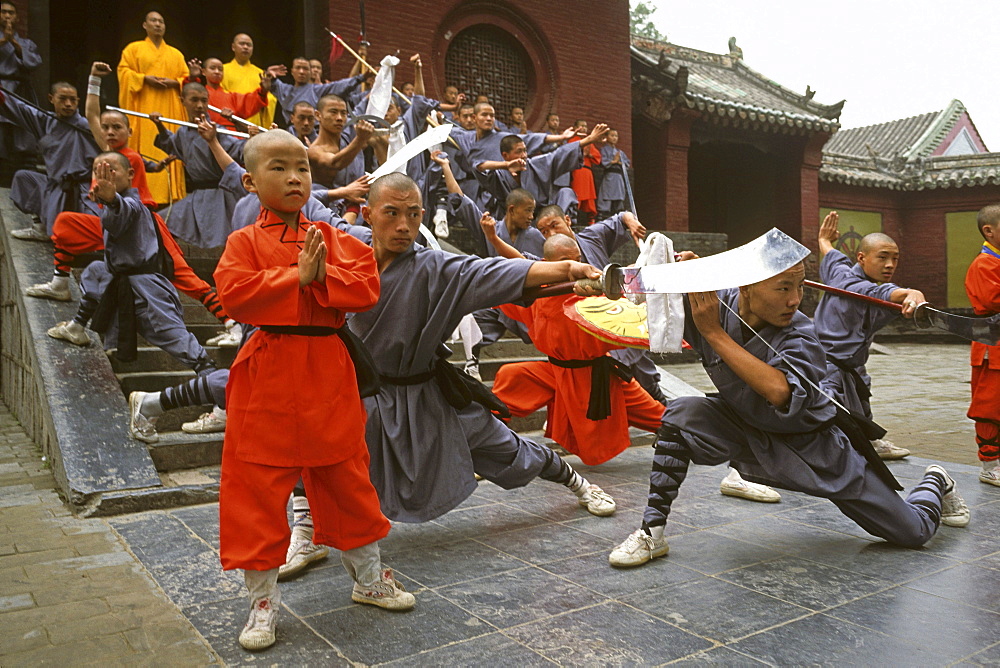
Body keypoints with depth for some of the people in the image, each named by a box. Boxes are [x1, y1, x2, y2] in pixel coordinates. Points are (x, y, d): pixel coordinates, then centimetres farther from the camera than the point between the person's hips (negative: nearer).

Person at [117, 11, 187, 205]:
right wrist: (145, 78, -12)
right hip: (144, 108, -2)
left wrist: (173, 82, -7)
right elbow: (124, 72, 3)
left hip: (170, 109, 2)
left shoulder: (176, 54, 19)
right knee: (146, 148, -10)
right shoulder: (134, 49, 12)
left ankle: (172, 194, -5)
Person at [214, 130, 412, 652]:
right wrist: (297, 276, -16)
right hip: (267, 377, -2)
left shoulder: (332, 238, 9)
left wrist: (322, 275, -17)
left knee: (346, 478, 14)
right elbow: (236, 294, -15)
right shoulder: (245, 241, 1)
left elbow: (366, 286, -4)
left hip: (329, 375, 3)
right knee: (259, 489, 3)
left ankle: (369, 578, 33)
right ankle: (263, 600, 22)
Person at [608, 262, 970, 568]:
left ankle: (934, 484, 40)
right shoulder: (712, 303, -20)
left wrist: (714, 333, -42)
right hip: (748, 431, 2)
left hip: (813, 446, -2)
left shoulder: (801, 334, -28)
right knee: (682, 413, -26)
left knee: (913, 532, 2)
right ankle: (653, 531, -15)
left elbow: (779, 391, -46)